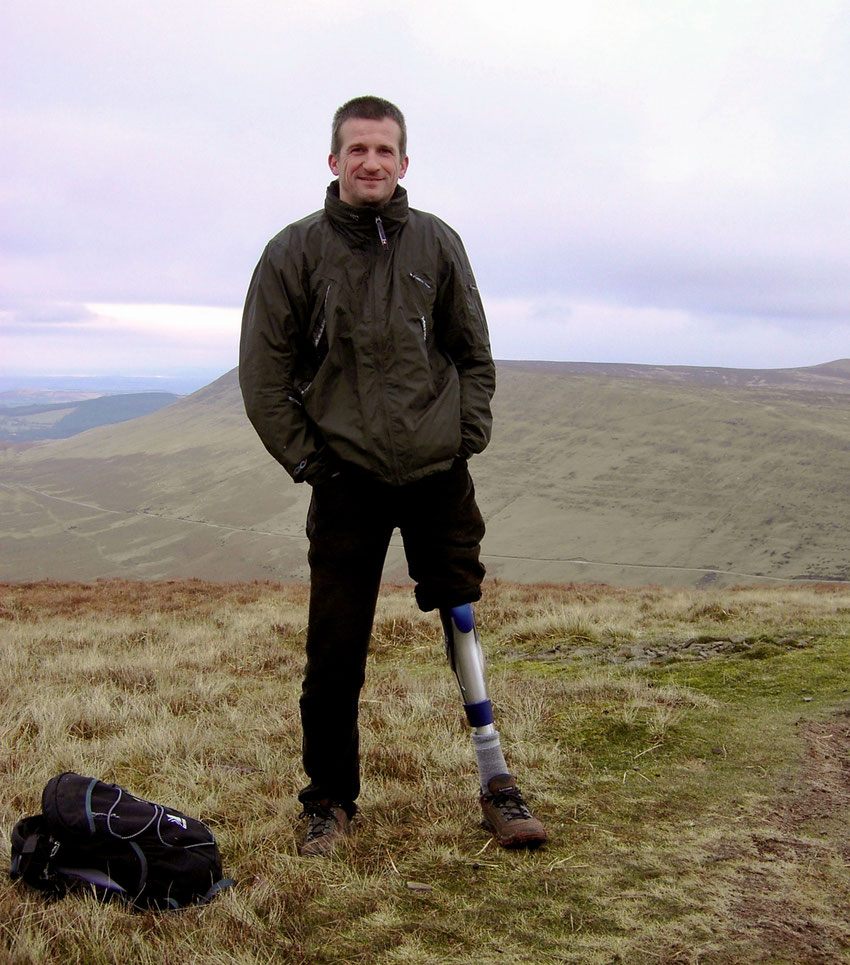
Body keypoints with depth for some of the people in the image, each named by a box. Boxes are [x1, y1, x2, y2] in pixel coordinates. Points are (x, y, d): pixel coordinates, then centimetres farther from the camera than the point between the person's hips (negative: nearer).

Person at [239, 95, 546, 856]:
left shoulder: (437, 244, 5)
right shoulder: (295, 252, 0)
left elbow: (474, 353, 13)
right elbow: (264, 372, 3)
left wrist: (469, 436, 2)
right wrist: (305, 457, -3)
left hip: (440, 476, 2)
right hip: (346, 480, -1)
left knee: (467, 624, 4)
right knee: (335, 651, 1)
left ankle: (497, 785, 14)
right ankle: (330, 799, 17)